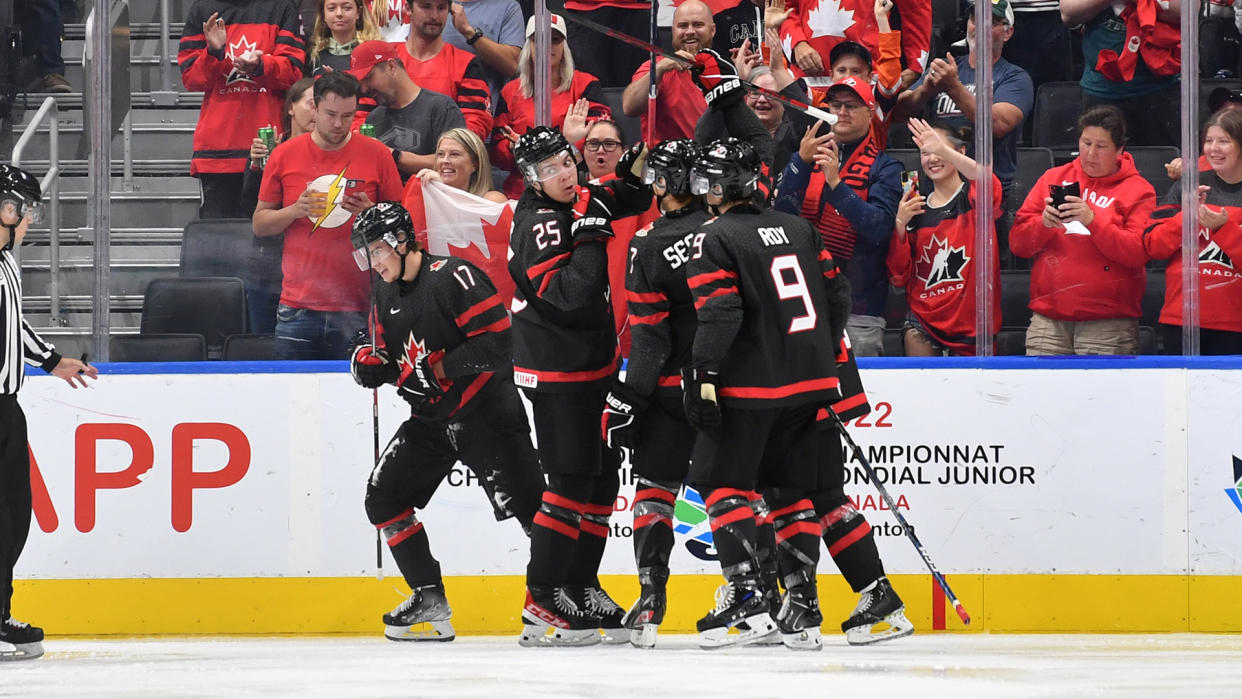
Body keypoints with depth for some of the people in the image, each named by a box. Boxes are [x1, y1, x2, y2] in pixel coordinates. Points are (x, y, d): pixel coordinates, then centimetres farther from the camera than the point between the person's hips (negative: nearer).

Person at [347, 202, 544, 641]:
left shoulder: (452, 277, -17)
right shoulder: (386, 298, 11)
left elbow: (497, 338, -22)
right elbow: (393, 359, 18)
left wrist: (439, 367, -25)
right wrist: (371, 365, -5)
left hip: (484, 407, -9)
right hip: (432, 419, 9)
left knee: (526, 503, -12)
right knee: (383, 497, 3)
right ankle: (429, 601, 9)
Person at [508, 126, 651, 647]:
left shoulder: (574, 203, 6)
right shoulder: (539, 224, -20)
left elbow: (623, 201, 24)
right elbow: (569, 295, -29)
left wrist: (632, 175, 3)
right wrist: (589, 233, -30)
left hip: (591, 366, 9)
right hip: (557, 374, -9)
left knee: (602, 477, 14)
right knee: (571, 483, -11)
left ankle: (580, 589, 24)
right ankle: (541, 608, -8)